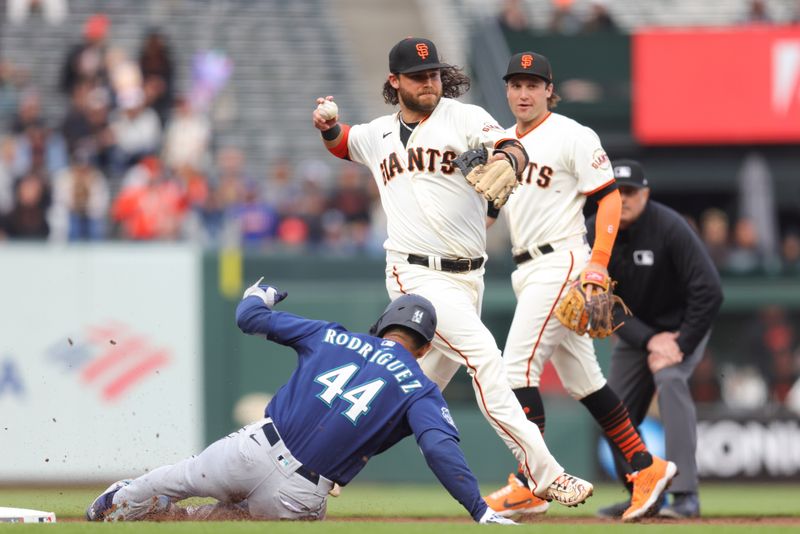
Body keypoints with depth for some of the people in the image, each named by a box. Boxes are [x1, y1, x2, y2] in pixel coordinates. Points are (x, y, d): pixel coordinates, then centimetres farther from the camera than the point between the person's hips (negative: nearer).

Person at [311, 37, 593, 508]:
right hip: (417, 275, -2)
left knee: (431, 380, 10)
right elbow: (340, 143, 30)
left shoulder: (464, 118, -2)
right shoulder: (379, 135, 9)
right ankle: (544, 473, -24)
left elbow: (515, 150, -20)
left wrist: (506, 158, -45)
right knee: (483, 355, -19)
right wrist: (328, 125, 6)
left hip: (466, 275, 2)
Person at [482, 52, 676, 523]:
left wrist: (599, 263, -20)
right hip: (526, 270, 8)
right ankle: (647, 467, 18)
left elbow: (609, 197, -10)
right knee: (581, 377, 11)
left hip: (561, 260, -8)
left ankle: (529, 486, -14)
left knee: (519, 365, -16)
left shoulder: (572, 136, -7)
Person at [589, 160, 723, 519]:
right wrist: (650, 340, -25)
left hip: (681, 324, -5)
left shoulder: (669, 228, -26)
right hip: (634, 329, 5)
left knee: (669, 379, -31)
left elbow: (709, 293, -28)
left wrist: (680, 347, -28)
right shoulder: (595, 236, -12)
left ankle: (685, 495, -34)